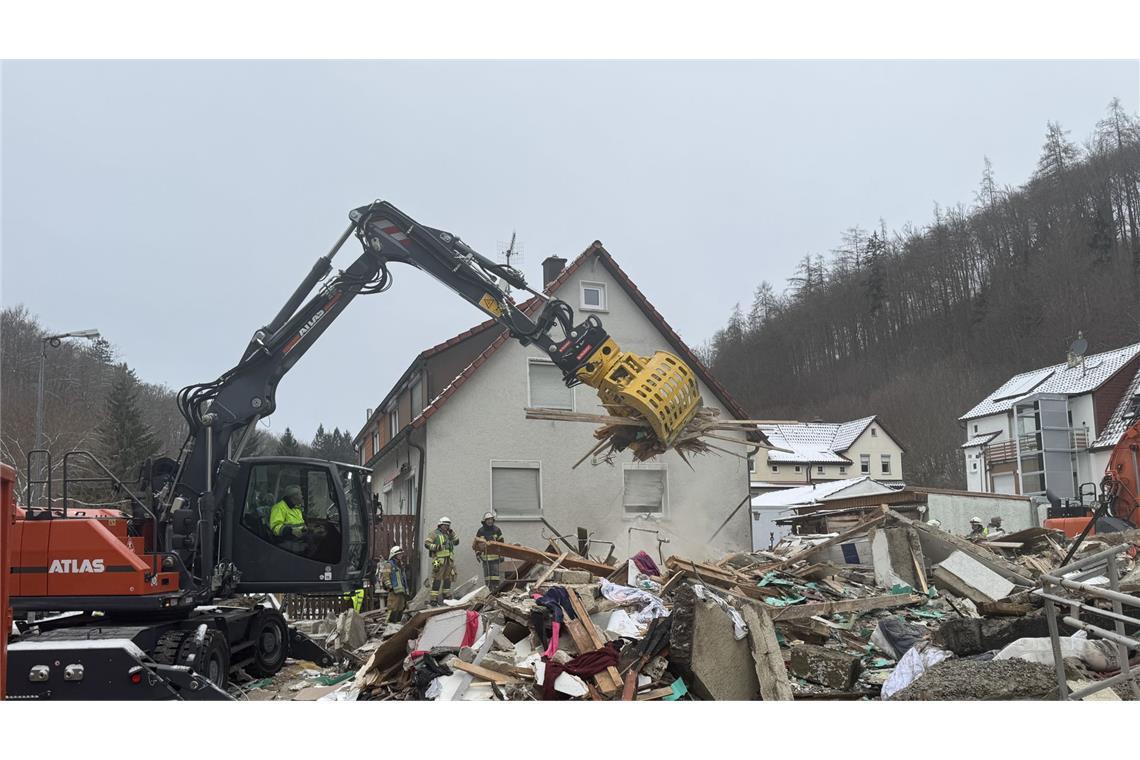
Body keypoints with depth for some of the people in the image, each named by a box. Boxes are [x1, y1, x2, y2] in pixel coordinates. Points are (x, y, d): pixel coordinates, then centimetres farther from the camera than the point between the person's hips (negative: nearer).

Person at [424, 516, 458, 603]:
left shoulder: (448, 534, 20)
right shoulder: (434, 534, -2)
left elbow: (456, 542, 18)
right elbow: (426, 544, -8)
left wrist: (452, 533, 7)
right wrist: (435, 547, -22)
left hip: (449, 560, 7)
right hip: (439, 559, -7)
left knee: (448, 578, 15)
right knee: (437, 579, -10)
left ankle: (447, 596, 26)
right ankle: (433, 598, -10)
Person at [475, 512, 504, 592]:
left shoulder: (496, 530, 5)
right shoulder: (480, 531, 4)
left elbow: (501, 543, 9)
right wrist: (478, 554, 2)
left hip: (495, 556, -1)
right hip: (485, 556, 1)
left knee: (495, 572, -6)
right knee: (487, 573, 3)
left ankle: (496, 587, -4)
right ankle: (489, 588, 8)